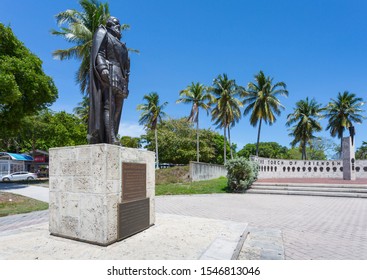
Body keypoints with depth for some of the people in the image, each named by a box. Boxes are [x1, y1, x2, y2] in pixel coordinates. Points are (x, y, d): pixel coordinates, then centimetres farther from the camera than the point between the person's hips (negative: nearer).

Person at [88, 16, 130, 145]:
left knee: (117, 110, -5)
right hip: (108, 75, -7)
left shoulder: (120, 45, 35)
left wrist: (126, 84, 17)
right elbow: (98, 52, -2)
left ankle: (113, 138, -10)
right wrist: (103, 67, -21)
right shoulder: (103, 34, 16)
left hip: (120, 79, 7)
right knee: (108, 106, -21)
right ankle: (111, 138, -32)